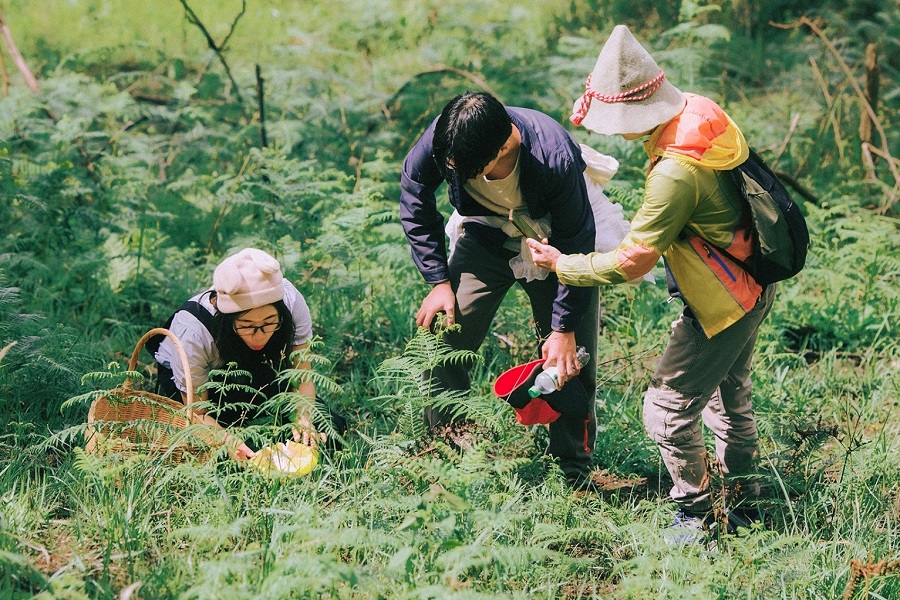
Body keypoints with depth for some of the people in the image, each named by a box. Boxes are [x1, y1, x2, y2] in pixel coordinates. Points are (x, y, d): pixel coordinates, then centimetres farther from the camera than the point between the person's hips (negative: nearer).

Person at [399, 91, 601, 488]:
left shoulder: (556, 159, -38)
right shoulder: (440, 142, -29)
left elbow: (576, 246, -24)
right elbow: (415, 206, -7)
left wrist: (564, 328, -20)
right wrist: (439, 281, -10)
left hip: (553, 244, -3)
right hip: (486, 238, 3)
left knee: (569, 364, -4)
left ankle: (572, 476, 12)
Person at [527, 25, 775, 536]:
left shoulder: (676, 173, -32)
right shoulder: (700, 111, -7)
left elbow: (631, 263, -24)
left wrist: (561, 264, -11)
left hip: (724, 303, -10)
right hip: (754, 287, 10)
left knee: (668, 410, 0)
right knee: (730, 395, 24)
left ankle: (696, 517, 16)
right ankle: (744, 506, 39)